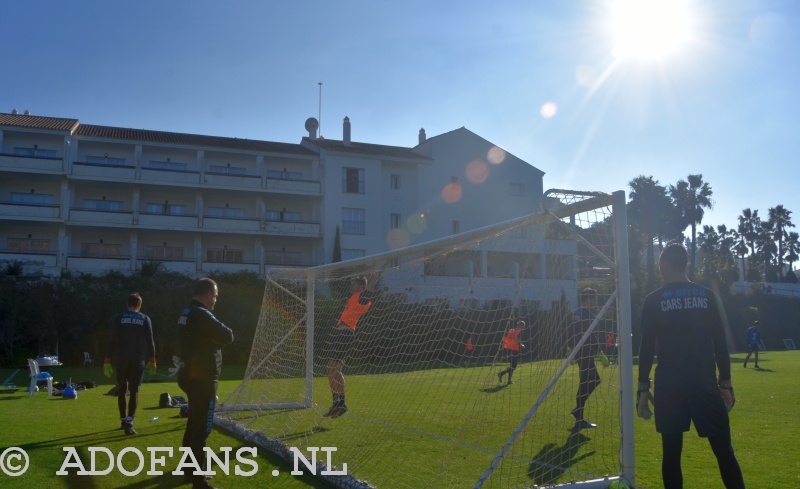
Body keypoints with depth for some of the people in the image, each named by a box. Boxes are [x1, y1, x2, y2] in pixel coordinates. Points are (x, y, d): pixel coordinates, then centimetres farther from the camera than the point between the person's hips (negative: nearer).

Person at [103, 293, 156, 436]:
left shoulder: (118, 318, 1)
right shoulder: (145, 319, 2)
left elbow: (113, 340, -7)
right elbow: (149, 341, 0)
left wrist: (108, 360, -5)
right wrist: (152, 360, 9)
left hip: (121, 359, 1)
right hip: (138, 359, -1)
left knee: (121, 390, 16)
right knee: (134, 391, -2)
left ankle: (123, 421, 24)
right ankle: (129, 423, -14)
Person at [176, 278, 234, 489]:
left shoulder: (186, 314, 11)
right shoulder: (202, 315, -20)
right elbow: (227, 337, -17)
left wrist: (214, 334, 3)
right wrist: (224, 331, 2)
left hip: (191, 376, 10)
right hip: (202, 379, -10)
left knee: (194, 423, 21)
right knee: (202, 429, -6)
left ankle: (190, 469, 33)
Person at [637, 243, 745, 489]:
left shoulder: (654, 300, 0)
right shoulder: (707, 296, 5)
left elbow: (647, 348, -2)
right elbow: (720, 344, 4)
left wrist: (643, 388, 2)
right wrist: (726, 383, 11)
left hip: (669, 385, -1)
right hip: (705, 383, 1)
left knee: (671, 452, 5)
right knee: (724, 450, 6)